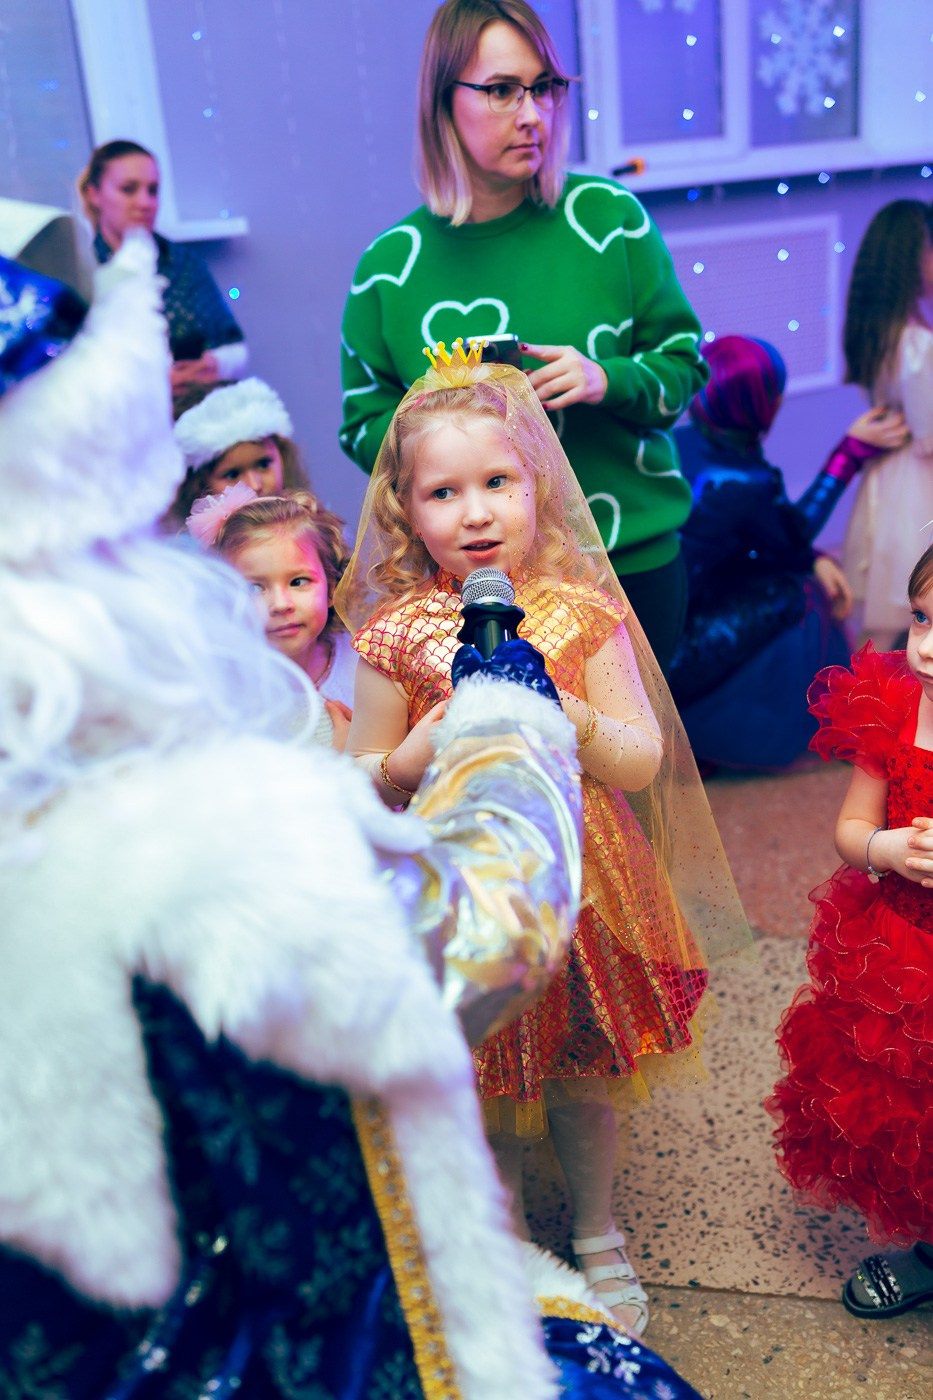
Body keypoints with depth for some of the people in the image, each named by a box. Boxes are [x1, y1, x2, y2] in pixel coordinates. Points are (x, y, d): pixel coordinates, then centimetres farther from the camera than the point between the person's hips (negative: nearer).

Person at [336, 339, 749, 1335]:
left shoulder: (583, 614, -9)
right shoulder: (394, 637, -10)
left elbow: (645, 762, -9)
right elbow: (361, 788, -3)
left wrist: (575, 723, -27)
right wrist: (418, 754, -23)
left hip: (577, 884, 1)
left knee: (582, 1085, 18)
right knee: (482, 1099, 16)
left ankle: (597, 1237, 46)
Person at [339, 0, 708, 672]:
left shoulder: (609, 218, -2)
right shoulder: (390, 266, -1)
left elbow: (684, 364, 4)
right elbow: (365, 430, 4)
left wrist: (606, 380, -17)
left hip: (634, 561, 1)